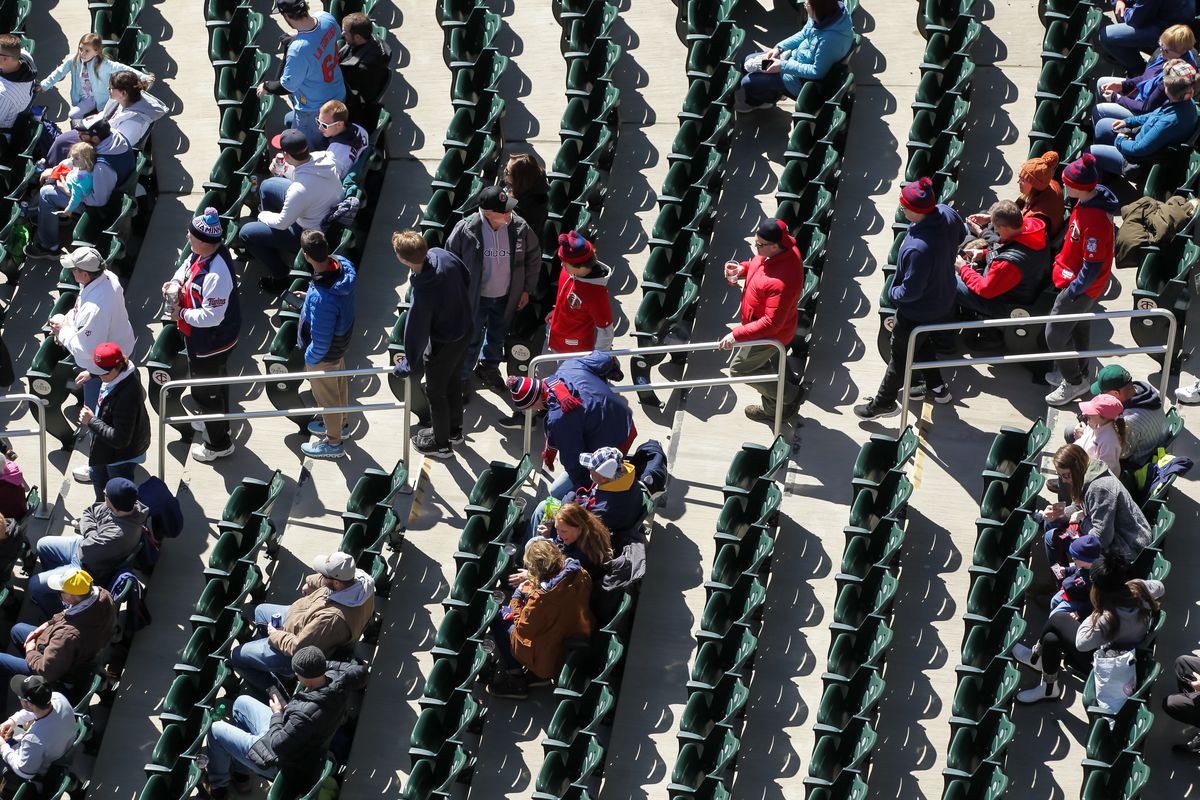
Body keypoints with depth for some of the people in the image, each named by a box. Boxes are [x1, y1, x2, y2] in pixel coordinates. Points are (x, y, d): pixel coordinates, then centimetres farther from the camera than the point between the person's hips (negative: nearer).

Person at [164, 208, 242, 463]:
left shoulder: (216, 275, -39)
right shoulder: (203, 254, -11)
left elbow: (211, 317, -37)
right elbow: (187, 267, 12)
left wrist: (183, 313, -22)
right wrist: (176, 282, -9)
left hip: (209, 344, -9)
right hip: (204, 339, 9)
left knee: (204, 390, 11)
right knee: (216, 380, 31)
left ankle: (219, 444, 31)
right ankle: (218, 422, 56)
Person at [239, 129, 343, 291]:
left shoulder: (299, 190, -41)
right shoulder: (326, 158, -19)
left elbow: (282, 223, -21)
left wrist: (263, 216, -3)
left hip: (312, 233, -8)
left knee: (246, 234, -1)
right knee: (268, 186, 21)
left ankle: (280, 277, 15)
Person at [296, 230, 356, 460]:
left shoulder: (321, 299, -45)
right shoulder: (342, 264, -21)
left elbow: (321, 343, -32)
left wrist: (309, 358, -13)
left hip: (325, 354, -8)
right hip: (341, 340, 8)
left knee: (326, 394, 18)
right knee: (338, 383, 31)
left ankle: (333, 442, 42)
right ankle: (338, 423, 57)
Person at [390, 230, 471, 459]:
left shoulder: (423, 291, -39)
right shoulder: (440, 254, -20)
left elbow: (416, 332, -28)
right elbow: (466, 279, 1)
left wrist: (409, 366, -13)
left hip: (443, 344, -7)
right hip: (464, 330, 7)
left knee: (436, 393, 19)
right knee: (453, 382, 30)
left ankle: (440, 443, 40)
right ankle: (454, 430, 52)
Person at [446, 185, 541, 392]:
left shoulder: (519, 227, -18)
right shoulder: (466, 229, -26)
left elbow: (533, 257, 0)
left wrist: (527, 289, 4)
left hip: (506, 297, 3)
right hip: (475, 297, -3)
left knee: (498, 336, 25)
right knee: (472, 339, 11)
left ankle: (489, 367, 51)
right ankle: (461, 377, 34)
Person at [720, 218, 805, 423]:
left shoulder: (782, 281, -43)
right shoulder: (785, 247, -15)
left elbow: (771, 322, -36)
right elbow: (758, 265, 10)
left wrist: (737, 335, -34)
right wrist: (742, 269, -10)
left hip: (770, 335, -9)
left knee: (739, 369, 12)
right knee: (766, 366, 30)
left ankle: (789, 395, 26)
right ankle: (773, 409, 54)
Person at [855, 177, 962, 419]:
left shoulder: (918, 249, -44)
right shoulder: (947, 214, -21)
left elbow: (910, 291, -32)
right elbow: (961, 234, 5)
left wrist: (893, 292, -11)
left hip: (917, 313, -8)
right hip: (944, 298, 8)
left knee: (900, 355, 17)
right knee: (921, 343, 33)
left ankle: (885, 402, 40)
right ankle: (936, 387, 53)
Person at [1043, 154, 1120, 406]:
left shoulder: (1095, 220, -37)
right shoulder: (1090, 198, -9)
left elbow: (1093, 265, -29)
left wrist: (1073, 291, -19)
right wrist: (1062, 258, 18)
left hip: (1082, 286, -9)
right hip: (1087, 282, 9)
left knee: (1055, 335, 5)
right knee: (1080, 327, 26)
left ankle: (1074, 382, 23)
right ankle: (1078, 373, 46)